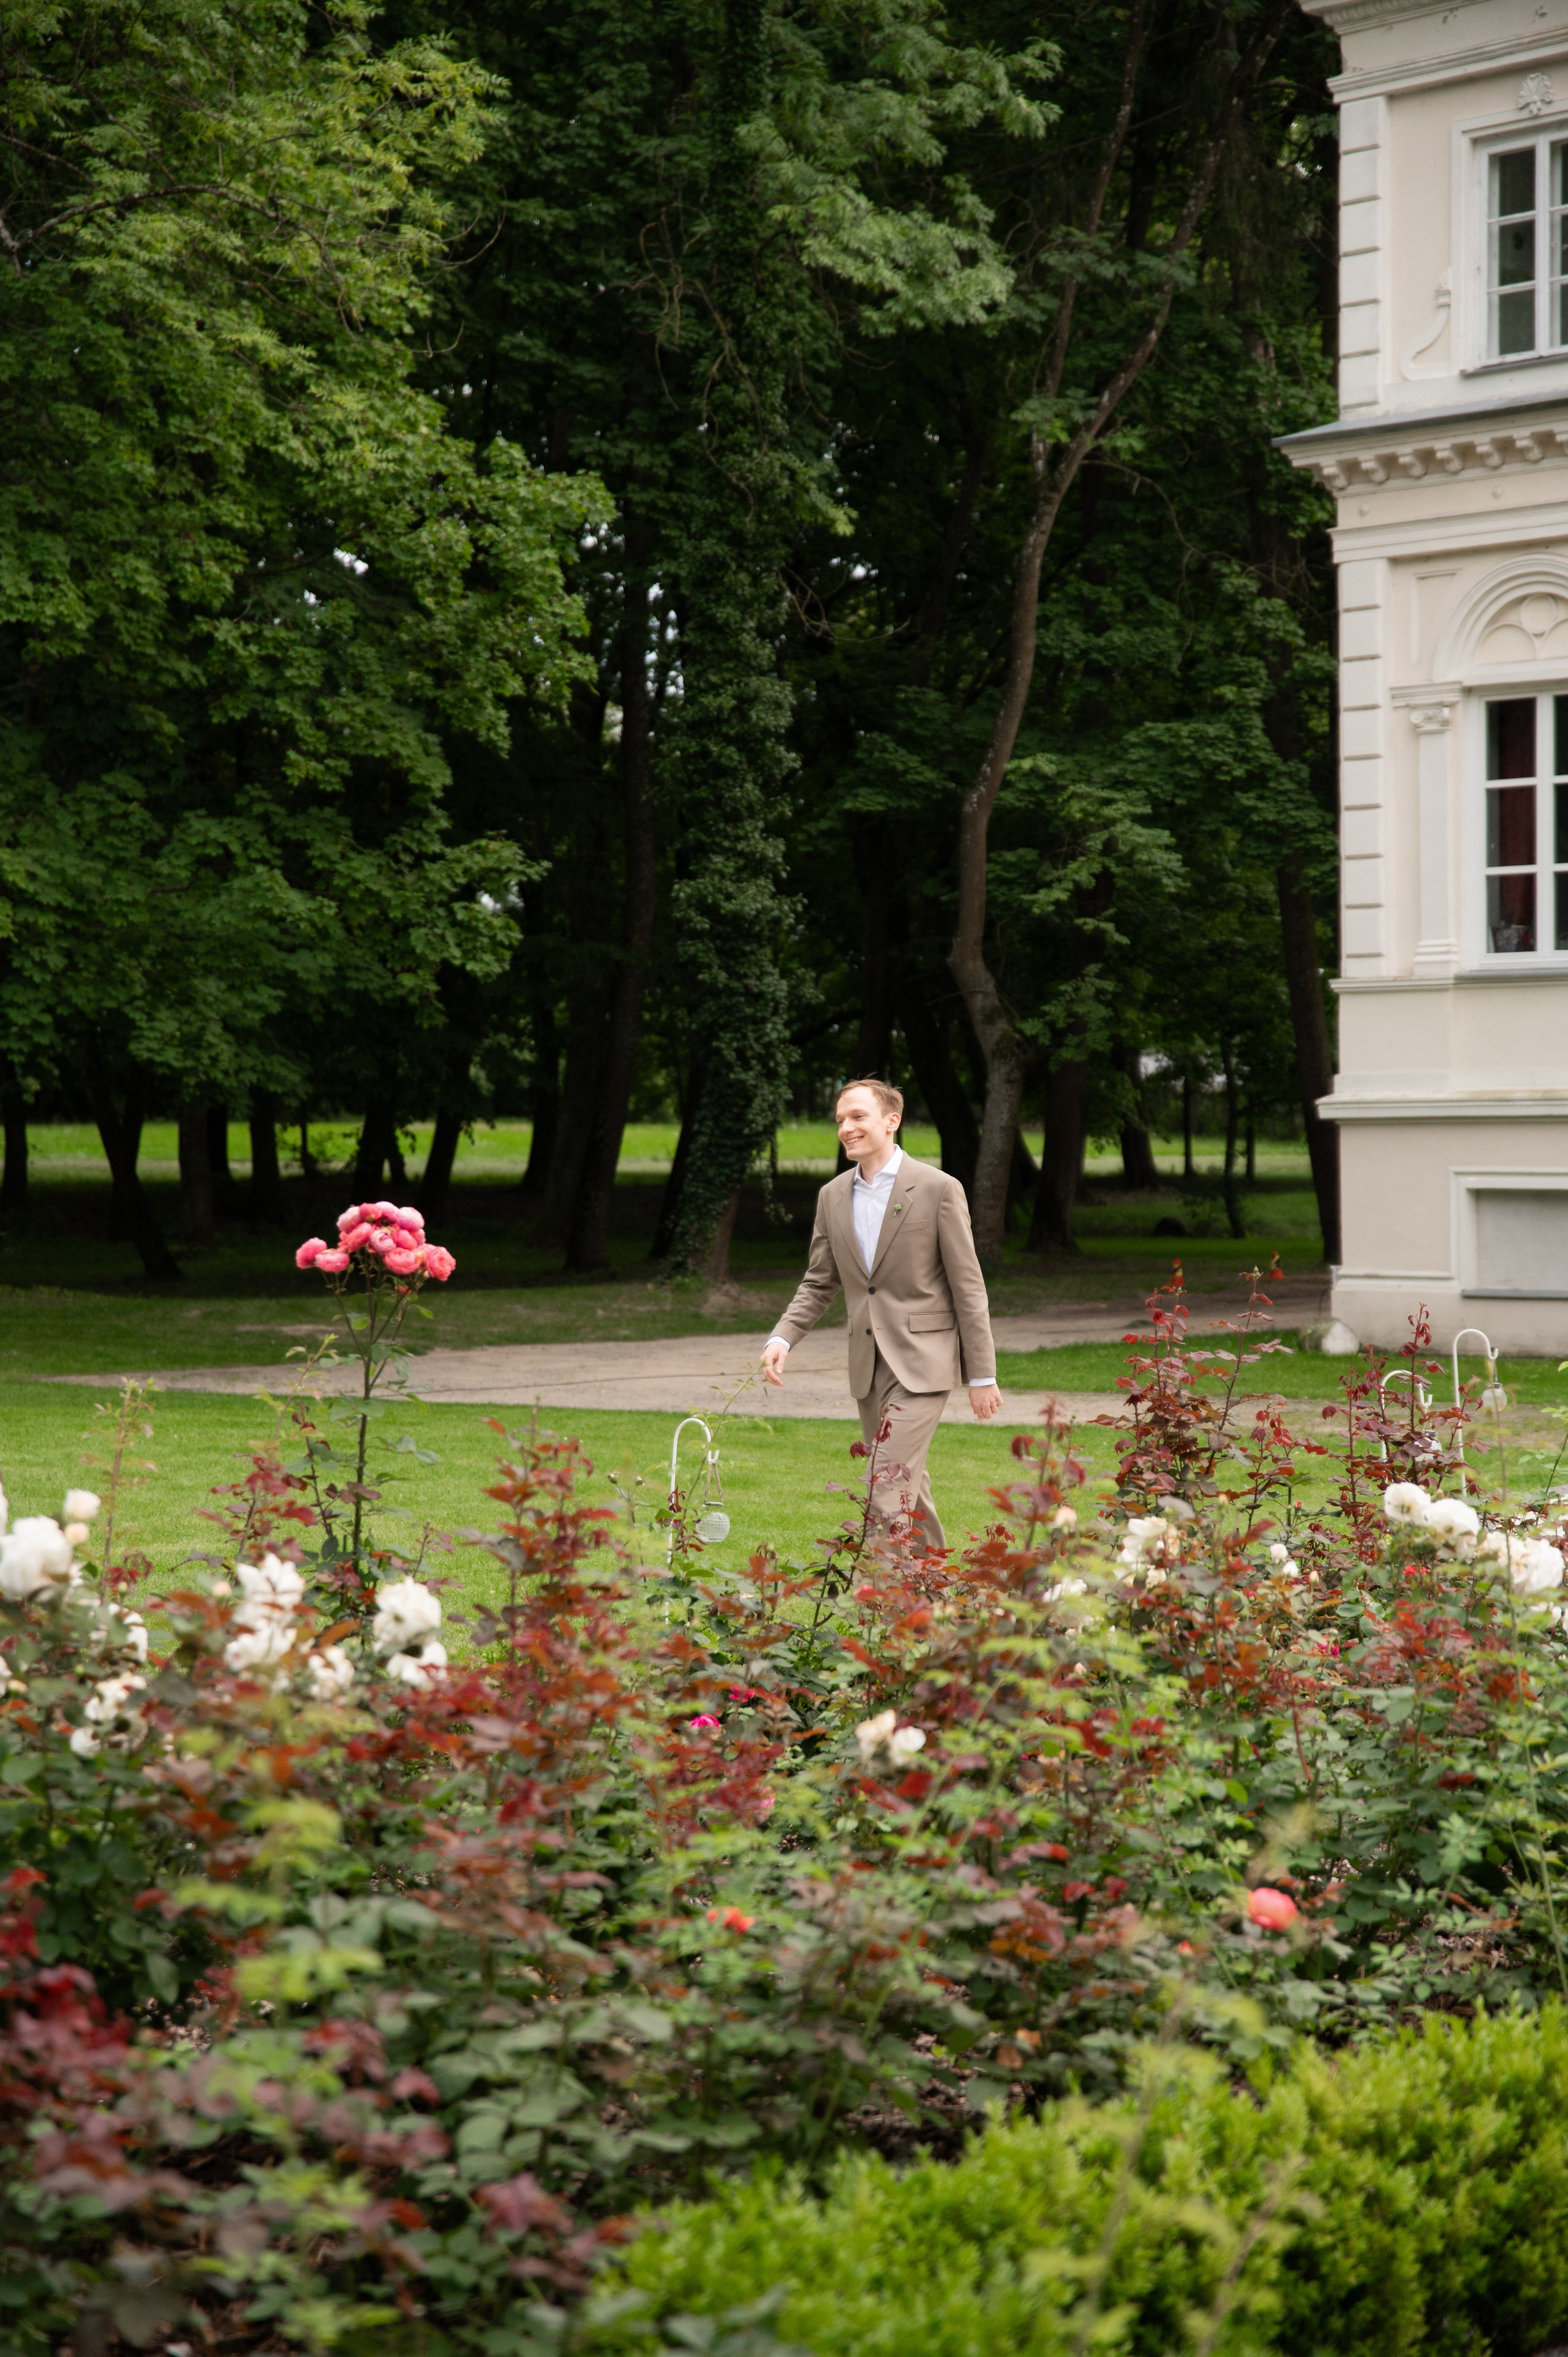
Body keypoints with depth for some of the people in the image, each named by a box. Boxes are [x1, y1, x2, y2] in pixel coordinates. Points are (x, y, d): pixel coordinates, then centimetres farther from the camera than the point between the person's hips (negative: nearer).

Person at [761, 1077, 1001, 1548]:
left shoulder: (939, 1189, -9)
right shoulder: (833, 1196, 8)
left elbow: (968, 1286, -7)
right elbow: (819, 1283, 14)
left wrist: (982, 1375, -7)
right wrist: (782, 1338, -4)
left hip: (922, 1363, -6)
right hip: (868, 1366, 6)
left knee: (889, 1488, -16)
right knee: (909, 1488, 14)